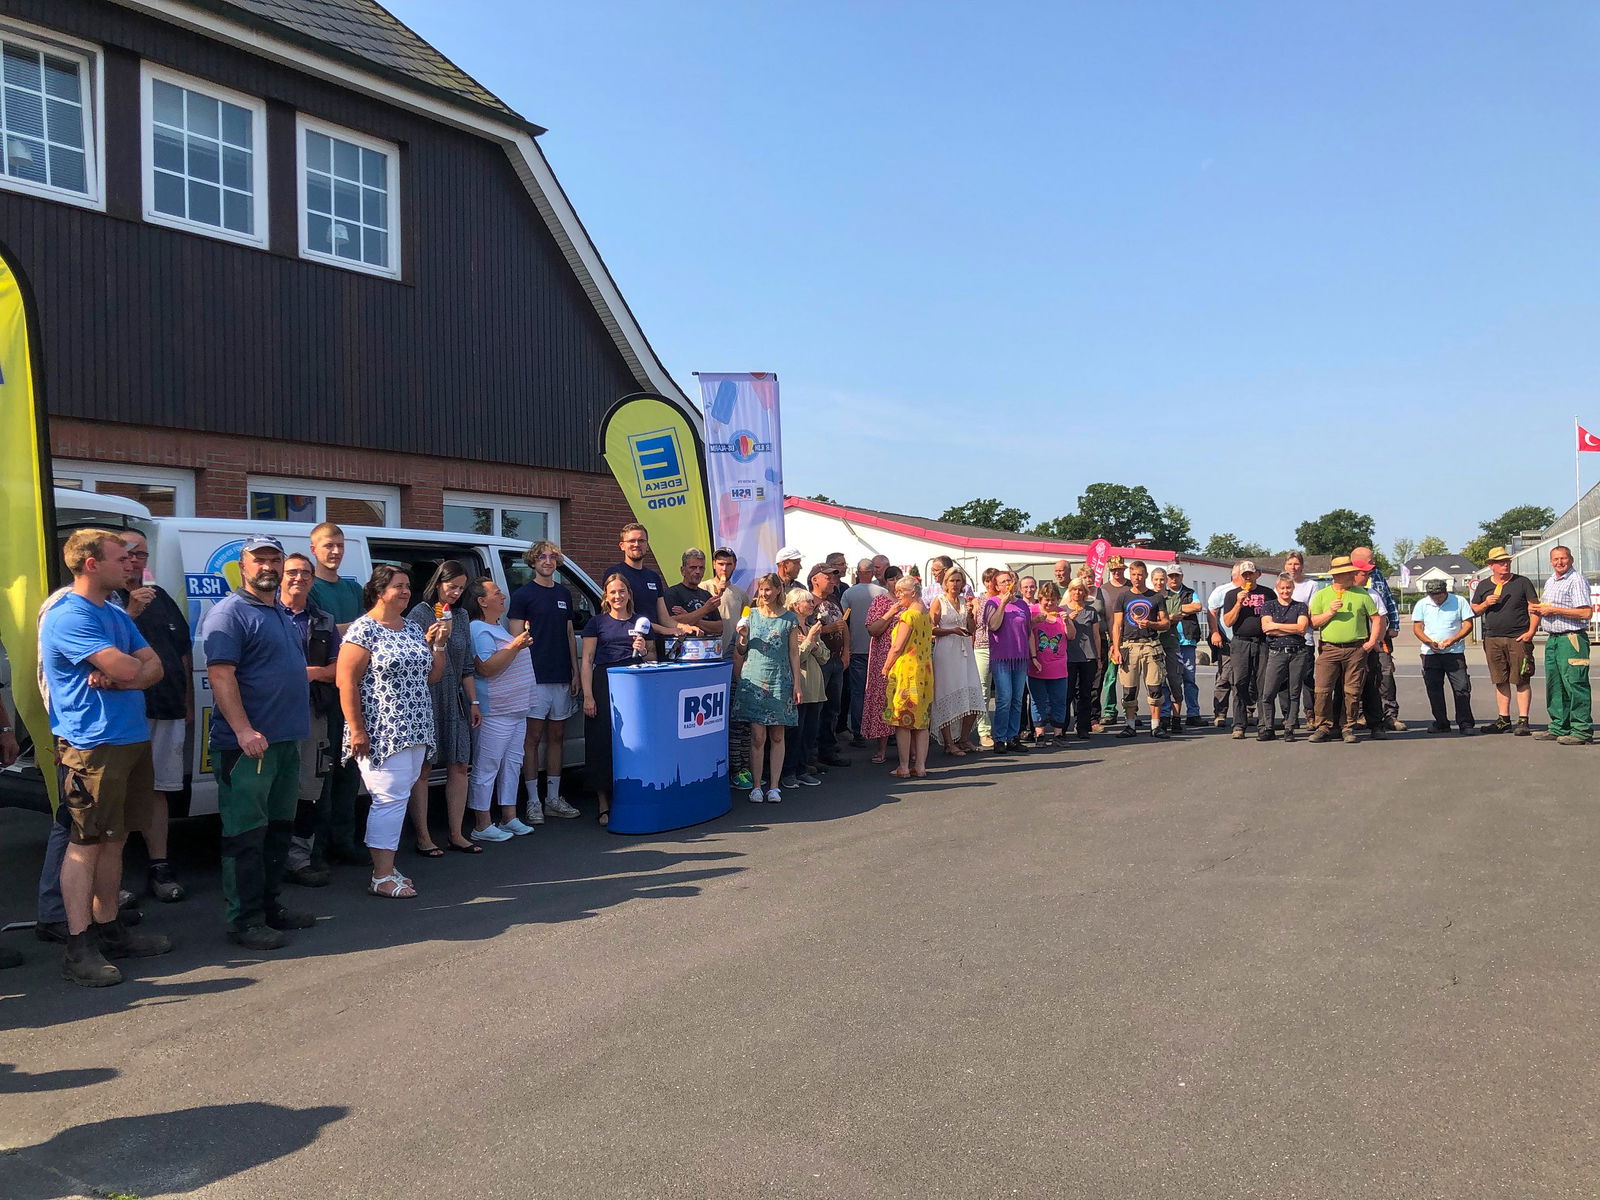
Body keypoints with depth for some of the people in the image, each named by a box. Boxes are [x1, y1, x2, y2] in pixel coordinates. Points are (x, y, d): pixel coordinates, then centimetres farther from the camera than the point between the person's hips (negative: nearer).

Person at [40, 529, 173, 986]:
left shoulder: (117, 615, 16)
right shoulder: (68, 615, -14)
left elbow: (154, 668, 7)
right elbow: (126, 668, -22)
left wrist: (116, 677, -12)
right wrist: (126, 669, 2)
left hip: (133, 740, 8)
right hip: (91, 746, -8)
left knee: (113, 840, 14)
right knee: (86, 843, -4)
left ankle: (109, 930, 23)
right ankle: (79, 948, 0)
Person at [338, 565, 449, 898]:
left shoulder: (414, 629, 15)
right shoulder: (364, 629, -8)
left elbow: (431, 677, 19)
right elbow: (346, 681, -13)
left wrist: (438, 644, 4)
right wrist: (357, 730, -17)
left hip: (415, 733, 8)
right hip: (381, 733, -8)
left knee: (398, 799, 11)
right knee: (390, 799, -8)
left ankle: (386, 867, 20)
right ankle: (381, 877, -1)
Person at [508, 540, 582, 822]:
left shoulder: (564, 594, 15)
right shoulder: (522, 595, -1)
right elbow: (516, 638, -5)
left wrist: (575, 674, 11)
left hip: (561, 678, 5)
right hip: (534, 678, -5)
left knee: (556, 737, 9)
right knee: (533, 738, -2)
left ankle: (553, 798, 17)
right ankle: (533, 801, 4)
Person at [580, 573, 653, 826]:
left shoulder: (641, 622, 15)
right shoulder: (597, 622, 7)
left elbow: (653, 661, 20)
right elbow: (587, 661, 2)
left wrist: (643, 651, -3)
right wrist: (588, 696, -8)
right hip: (604, 687, -2)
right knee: (603, 743, -3)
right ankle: (604, 805, 4)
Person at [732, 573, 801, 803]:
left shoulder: (789, 618, 4)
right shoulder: (750, 615, 7)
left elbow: (794, 653, 6)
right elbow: (739, 653, 11)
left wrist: (796, 684, 0)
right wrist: (743, 639, -9)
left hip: (780, 682, 0)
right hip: (754, 681, 0)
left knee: (777, 736, 3)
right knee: (758, 736, -3)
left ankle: (774, 787, 10)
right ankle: (756, 786, 5)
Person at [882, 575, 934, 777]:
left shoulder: (908, 615, -14)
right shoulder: (927, 614, 11)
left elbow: (897, 647, -15)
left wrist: (886, 668, -3)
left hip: (905, 671, -8)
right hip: (924, 671, 8)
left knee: (902, 721, -1)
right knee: (921, 720, 9)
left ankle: (904, 767, 2)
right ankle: (920, 766, 11)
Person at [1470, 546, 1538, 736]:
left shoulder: (1522, 582, 5)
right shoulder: (1483, 586, 12)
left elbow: (1534, 607, 2)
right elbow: (1473, 610, 17)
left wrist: (1531, 631, -8)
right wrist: (1485, 604, -4)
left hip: (1518, 638, -3)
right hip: (1492, 639, 3)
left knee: (1521, 681, -4)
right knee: (1500, 682, 7)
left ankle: (1523, 721, -2)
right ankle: (1504, 720, 14)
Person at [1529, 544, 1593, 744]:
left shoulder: (1577, 580, -8)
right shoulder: (1549, 582, 18)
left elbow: (1586, 612, -17)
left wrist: (1554, 610, -16)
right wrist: (1537, 610, 8)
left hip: (1572, 639, -9)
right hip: (1552, 639, 9)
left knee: (1574, 685, -9)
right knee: (1554, 685, 11)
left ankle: (1582, 731, -5)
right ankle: (1558, 728, 18)